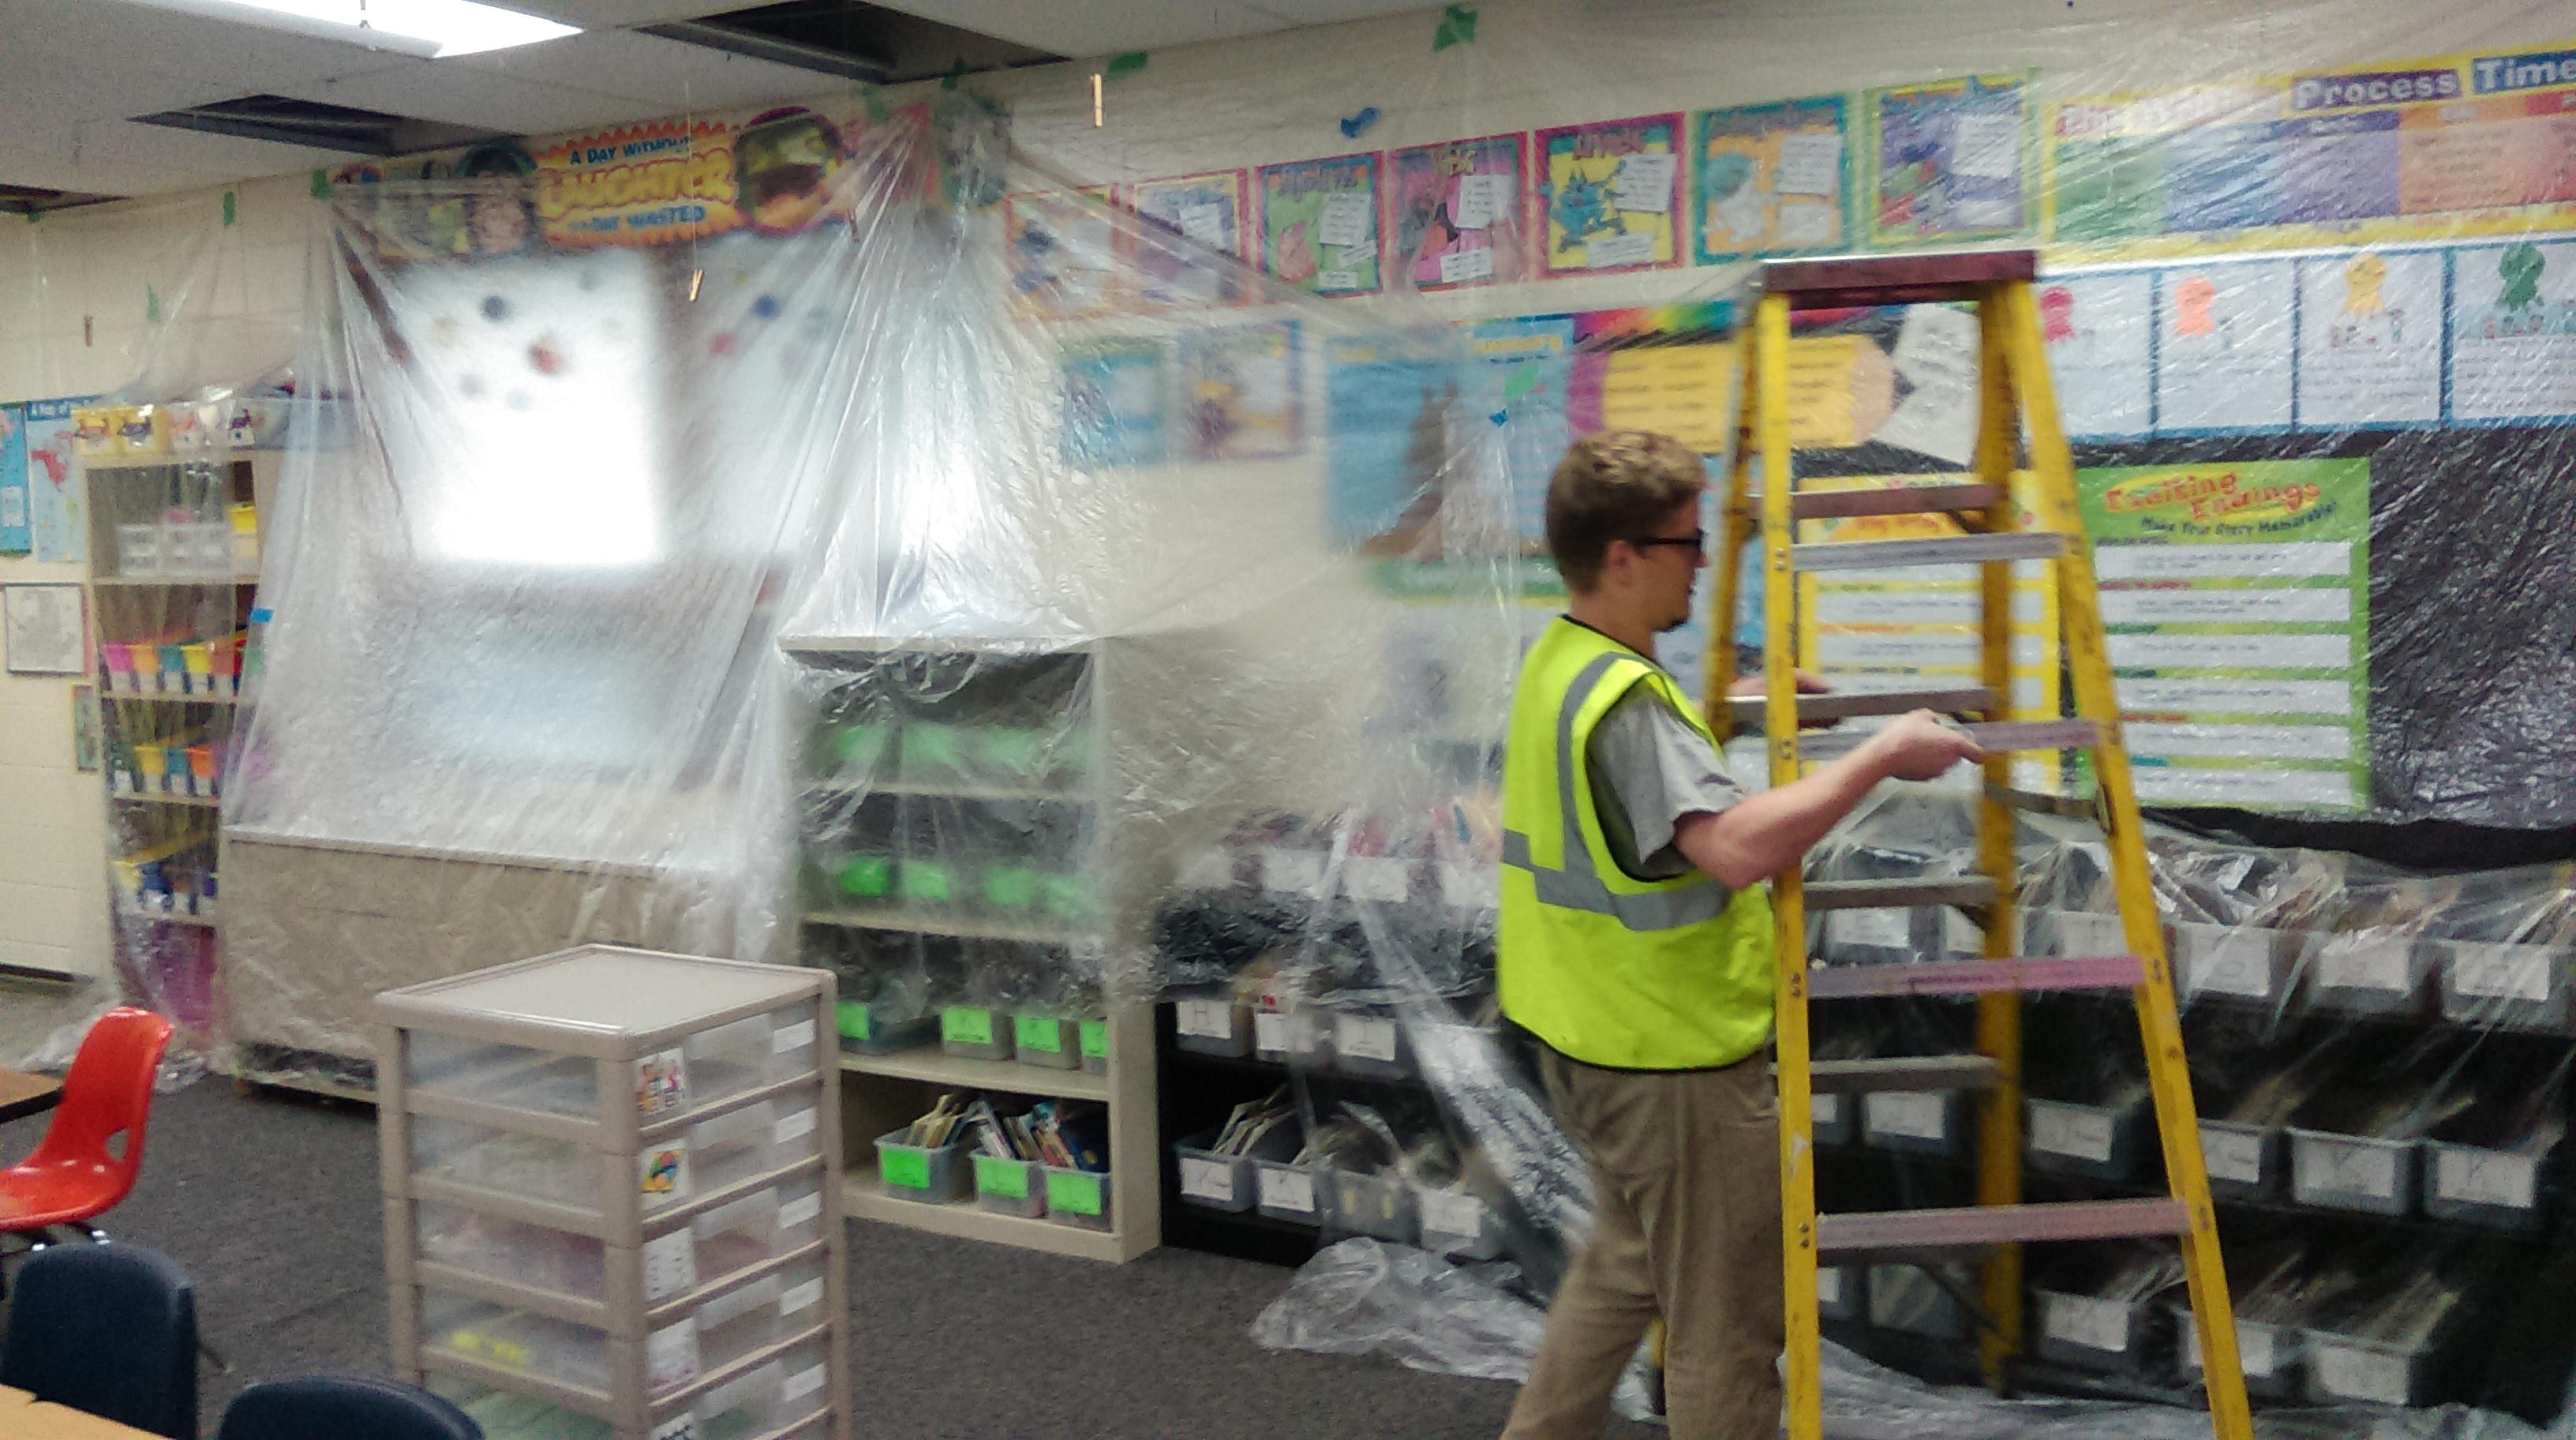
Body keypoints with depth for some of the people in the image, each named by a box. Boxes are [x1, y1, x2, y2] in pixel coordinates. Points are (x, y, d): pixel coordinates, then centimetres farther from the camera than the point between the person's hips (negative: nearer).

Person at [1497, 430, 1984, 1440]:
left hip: (1590, 1035, 10)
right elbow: (1736, 846, -39)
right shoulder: (1622, 698, -26)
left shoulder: (1559, 659, 6)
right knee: (1727, 1323, 5)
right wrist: (1881, 755, -30)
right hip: (1677, 1055, -10)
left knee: (1627, 1263, 26)